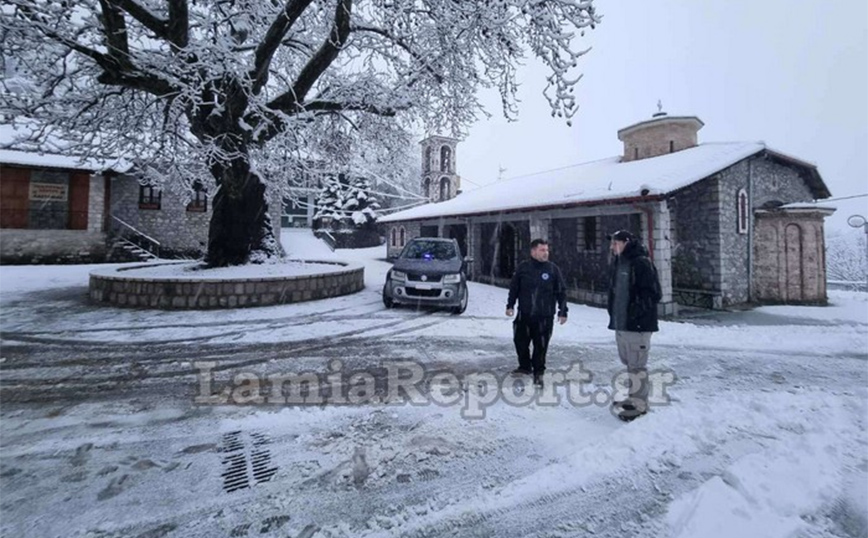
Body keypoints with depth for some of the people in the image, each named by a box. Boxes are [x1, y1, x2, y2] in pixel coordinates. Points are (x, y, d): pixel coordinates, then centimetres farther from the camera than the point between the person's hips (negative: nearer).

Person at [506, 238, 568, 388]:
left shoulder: (553, 269, -2)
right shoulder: (523, 268, 0)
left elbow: (561, 292, 2)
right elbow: (514, 288, 9)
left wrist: (562, 311, 0)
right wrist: (510, 305, 6)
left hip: (545, 316, -2)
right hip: (524, 315, 2)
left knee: (541, 345, 3)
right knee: (520, 341, 12)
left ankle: (538, 373, 21)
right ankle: (525, 366, 34)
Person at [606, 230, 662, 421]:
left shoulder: (642, 263, -13)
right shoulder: (618, 263, 13)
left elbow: (654, 293, -16)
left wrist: (638, 309, -23)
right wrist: (614, 316, 15)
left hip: (638, 324, -9)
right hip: (621, 323, 9)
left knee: (637, 365, -2)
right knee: (629, 362, 19)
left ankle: (640, 404, 10)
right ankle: (634, 397, 33)